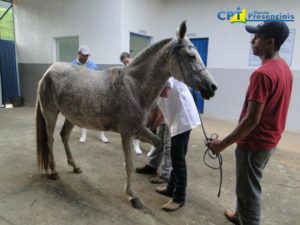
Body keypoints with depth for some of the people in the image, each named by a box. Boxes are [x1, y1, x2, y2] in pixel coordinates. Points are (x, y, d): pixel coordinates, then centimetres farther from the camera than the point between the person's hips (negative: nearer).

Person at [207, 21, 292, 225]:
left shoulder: (262, 73, -25)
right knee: (249, 185, 26)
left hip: (255, 143, -10)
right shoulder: (284, 68, 6)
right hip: (270, 139, 10)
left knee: (249, 190, 7)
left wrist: (223, 144, -20)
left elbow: (251, 120, -28)